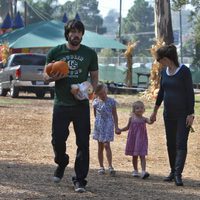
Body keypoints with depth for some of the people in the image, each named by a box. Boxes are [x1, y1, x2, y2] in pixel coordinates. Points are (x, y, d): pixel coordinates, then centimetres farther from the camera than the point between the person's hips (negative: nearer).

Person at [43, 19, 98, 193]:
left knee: (83, 143, -3)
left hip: (81, 105, 0)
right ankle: (62, 164, 33)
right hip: (61, 104, 0)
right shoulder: (56, 52, 3)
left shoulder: (90, 53, 4)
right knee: (58, 140, 1)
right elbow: (46, 75, 10)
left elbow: (94, 77, 10)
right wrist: (54, 77, -13)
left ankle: (80, 180, 4)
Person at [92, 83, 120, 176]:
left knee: (106, 145, -14)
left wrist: (116, 127, -2)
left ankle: (110, 166, -14)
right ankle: (101, 166, 16)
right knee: (100, 147, 8)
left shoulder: (111, 101, -5)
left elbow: (114, 115, 0)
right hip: (99, 125, 3)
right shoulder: (96, 102, 2)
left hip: (108, 125, -3)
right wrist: (98, 121, 14)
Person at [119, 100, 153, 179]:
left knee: (142, 156, -10)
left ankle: (143, 171, -17)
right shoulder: (131, 118, 2)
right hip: (133, 139, 2)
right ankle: (135, 171, 25)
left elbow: (150, 122, -24)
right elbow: (127, 127, 15)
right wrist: (120, 130, 3)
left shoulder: (144, 119, -3)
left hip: (141, 140, -2)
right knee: (134, 156, 12)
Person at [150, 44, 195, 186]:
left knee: (181, 144, -9)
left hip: (183, 114, -7)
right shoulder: (164, 72, 7)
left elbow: (190, 93, -13)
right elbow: (161, 92, 17)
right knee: (171, 144, 10)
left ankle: (178, 174, -14)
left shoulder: (184, 71, -13)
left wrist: (191, 114, -17)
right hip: (169, 114, 7)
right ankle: (173, 172, 20)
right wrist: (155, 111, 21)